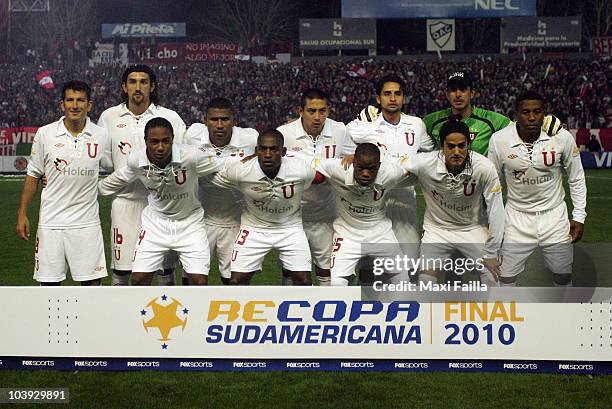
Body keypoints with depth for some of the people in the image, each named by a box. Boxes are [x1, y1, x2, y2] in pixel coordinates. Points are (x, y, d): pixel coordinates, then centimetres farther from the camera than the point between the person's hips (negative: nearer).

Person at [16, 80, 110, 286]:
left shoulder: (101, 136, 0)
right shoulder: (45, 134, 0)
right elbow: (33, 176, 6)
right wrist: (22, 214, 4)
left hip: (86, 221, 0)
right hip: (51, 221, 0)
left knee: (92, 282, 0)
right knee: (49, 283, 4)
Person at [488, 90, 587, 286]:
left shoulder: (562, 137, -12)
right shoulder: (499, 140, -13)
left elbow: (576, 179, 2)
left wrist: (579, 216, 1)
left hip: (554, 217, 1)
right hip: (517, 218, -1)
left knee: (564, 278, 9)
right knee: (505, 280, -2)